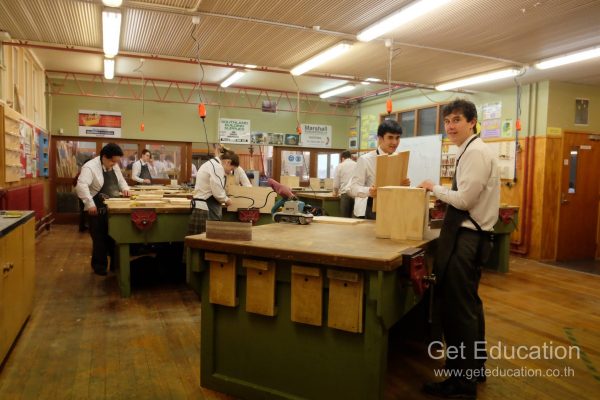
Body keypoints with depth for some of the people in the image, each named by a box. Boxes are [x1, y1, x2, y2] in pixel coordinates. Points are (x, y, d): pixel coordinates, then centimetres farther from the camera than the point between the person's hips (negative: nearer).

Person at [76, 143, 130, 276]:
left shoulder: (114, 166, 9)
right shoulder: (90, 167, -16)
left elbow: (120, 180, 24)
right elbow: (81, 186, -27)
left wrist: (125, 188, 3)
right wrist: (89, 204, -32)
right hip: (98, 210, -7)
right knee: (100, 239, 2)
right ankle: (99, 266, 17)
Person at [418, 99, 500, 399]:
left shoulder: (475, 152, -16)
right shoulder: (471, 151, 16)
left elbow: (464, 200, -21)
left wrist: (435, 188, -8)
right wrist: (440, 192, 10)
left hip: (467, 238, -11)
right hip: (469, 235, 11)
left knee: (456, 307, -4)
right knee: (468, 304, 20)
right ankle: (474, 368, 36)